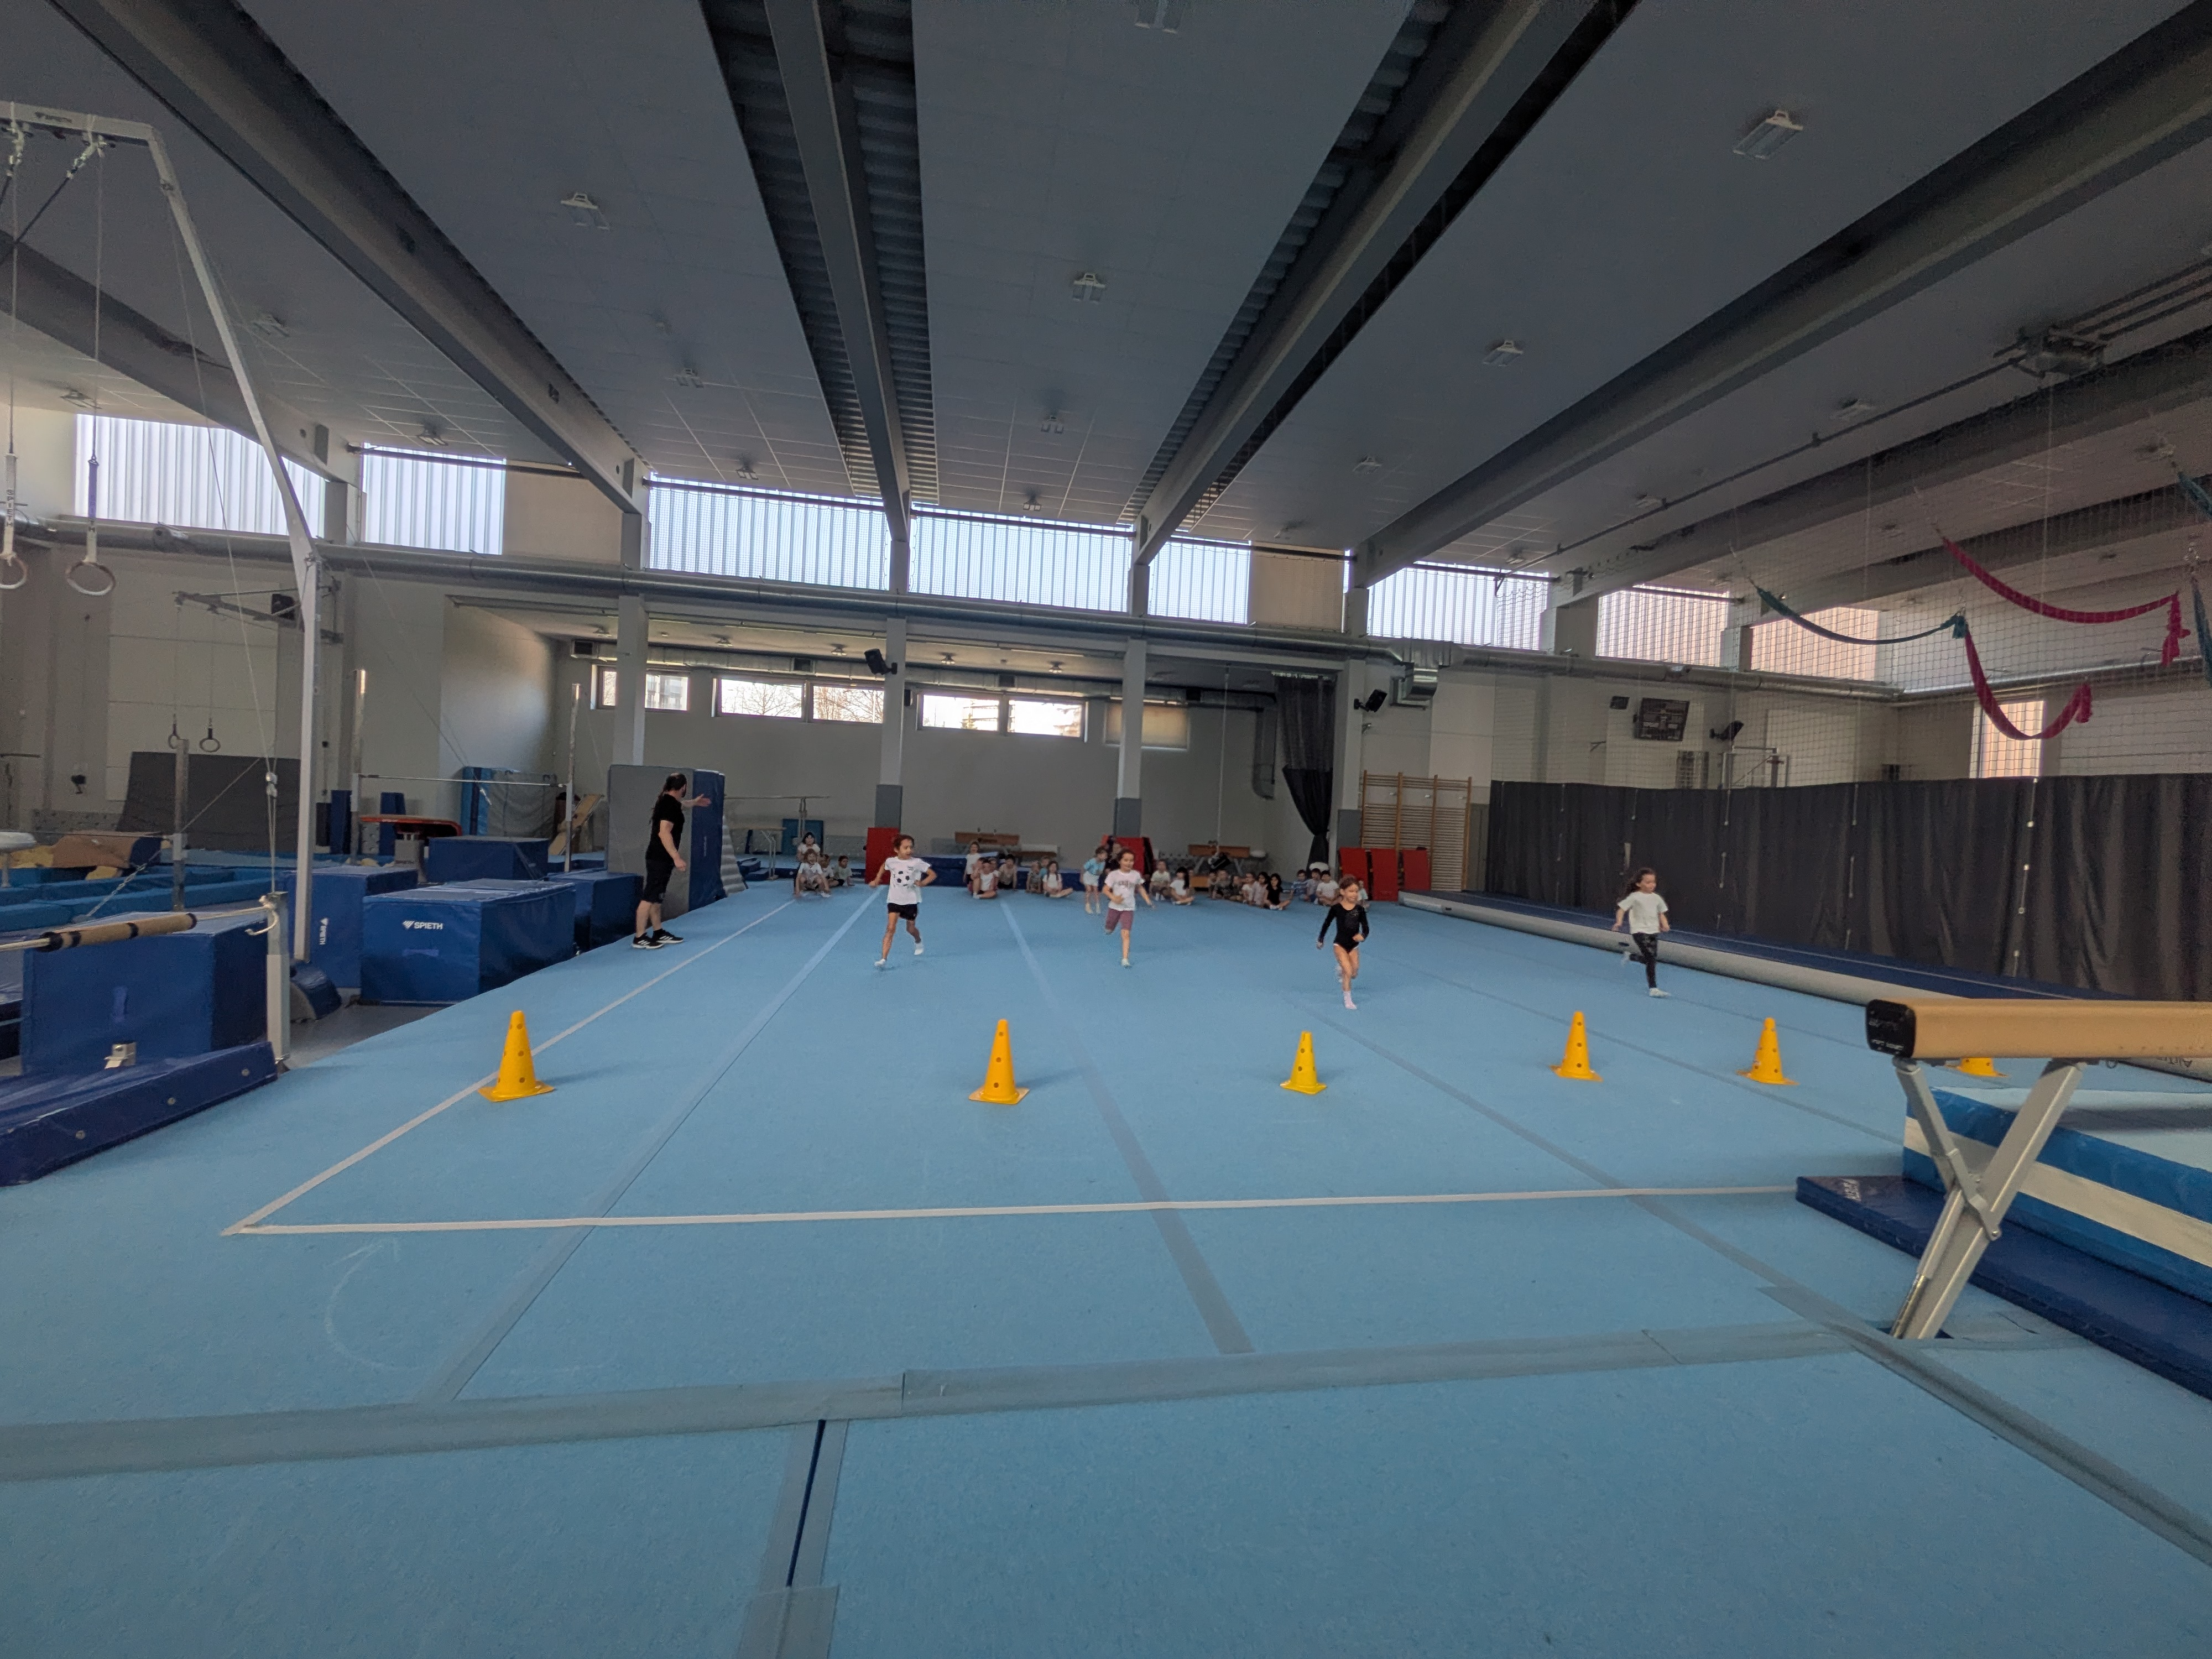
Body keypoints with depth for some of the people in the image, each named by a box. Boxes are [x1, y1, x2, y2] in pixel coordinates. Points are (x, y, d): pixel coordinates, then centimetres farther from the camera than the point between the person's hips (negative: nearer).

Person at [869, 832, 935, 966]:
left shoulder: (917, 863, -12)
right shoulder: (891, 861, -5)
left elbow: (933, 874, -8)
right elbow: (883, 867, 20)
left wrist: (923, 883, -24)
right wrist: (877, 880, 12)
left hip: (911, 901, 0)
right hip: (894, 900, 0)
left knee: (911, 928, 16)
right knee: (890, 928, -13)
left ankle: (918, 941, 52)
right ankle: (883, 959, -15)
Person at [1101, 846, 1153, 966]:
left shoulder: (1136, 875, -4)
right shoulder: (1114, 875, -11)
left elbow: (1140, 888, 13)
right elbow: (1106, 890, -8)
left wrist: (1148, 901, 4)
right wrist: (1114, 898, -26)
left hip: (1129, 908, 0)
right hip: (1115, 907, 0)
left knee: (1126, 934, -13)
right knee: (1109, 930, 18)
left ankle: (1125, 959, -10)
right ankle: (1109, 927, 56)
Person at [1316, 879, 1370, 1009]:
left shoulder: (1360, 909, -8)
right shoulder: (1336, 908, -12)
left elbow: (1365, 928, -9)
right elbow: (1327, 923, 2)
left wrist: (1363, 936, -32)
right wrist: (1320, 940, 10)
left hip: (1354, 945, 3)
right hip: (1340, 944, -3)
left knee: (1354, 974, 12)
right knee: (1348, 972, -13)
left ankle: (1341, 969, 47)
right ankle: (1348, 1000, 5)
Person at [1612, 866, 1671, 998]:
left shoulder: (1656, 898, 9)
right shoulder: (1635, 897, -7)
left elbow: (1661, 913, 18)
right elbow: (1621, 909, -9)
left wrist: (1664, 924, -1)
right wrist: (1619, 922, -25)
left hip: (1653, 931, 6)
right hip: (1639, 931, -6)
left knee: (1651, 959, 7)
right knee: (1651, 959, -14)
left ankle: (1629, 956, 36)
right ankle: (1654, 988, -9)